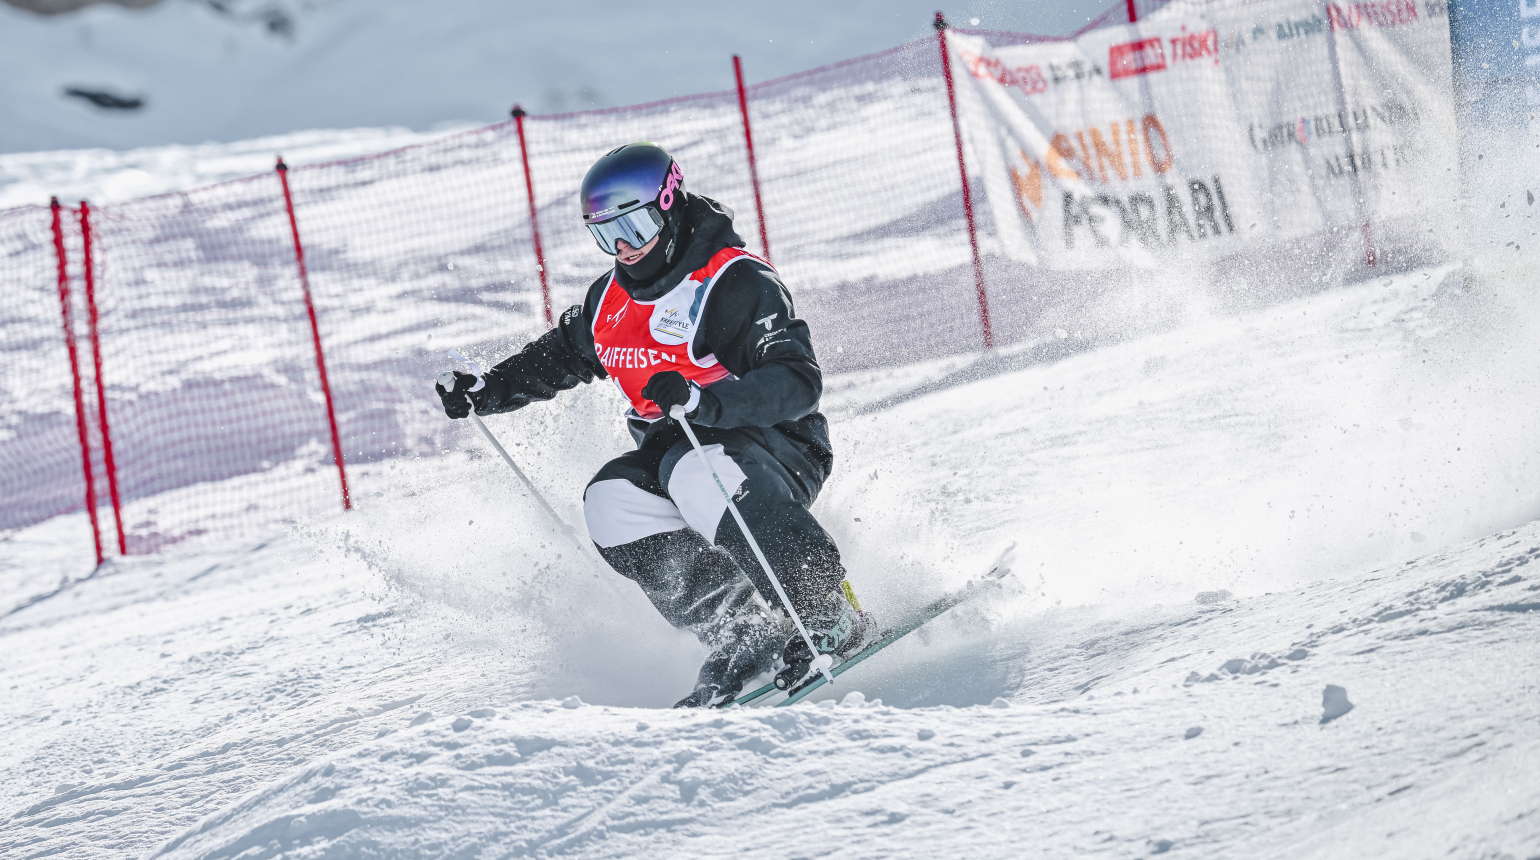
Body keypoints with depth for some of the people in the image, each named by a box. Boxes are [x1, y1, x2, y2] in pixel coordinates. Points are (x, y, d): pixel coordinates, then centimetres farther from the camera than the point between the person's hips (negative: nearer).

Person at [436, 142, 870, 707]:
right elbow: (559, 356, 28)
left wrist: (702, 401, -41)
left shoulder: (738, 284, -17)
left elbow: (799, 383, -28)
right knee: (612, 501, -21)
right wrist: (488, 391, 14)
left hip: (776, 453, -7)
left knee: (695, 473, -37)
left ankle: (831, 616, -27)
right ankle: (747, 638, -20)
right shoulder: (610, 299, 7)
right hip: (675, 455, 7)